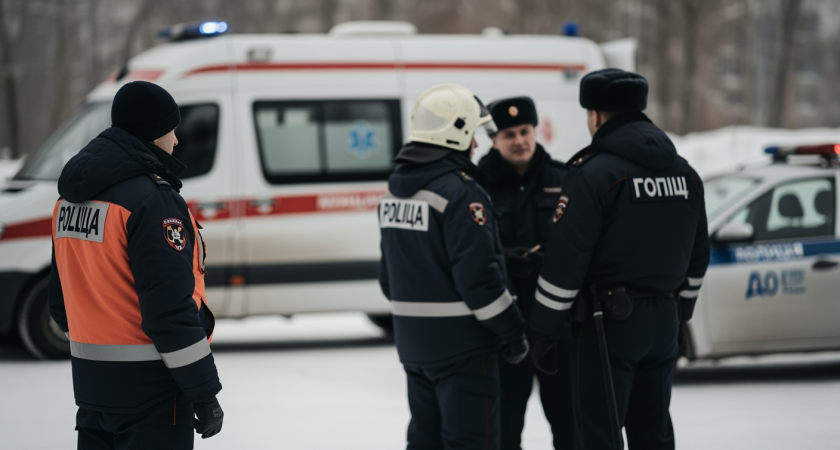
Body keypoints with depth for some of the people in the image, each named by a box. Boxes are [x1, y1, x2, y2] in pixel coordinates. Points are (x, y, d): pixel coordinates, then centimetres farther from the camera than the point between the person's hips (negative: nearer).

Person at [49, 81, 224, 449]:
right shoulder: (153, 200, -18)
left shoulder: (71, 199, 10)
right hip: (148, 384, -9)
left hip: (90, 379, 9)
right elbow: (170, 305, -22)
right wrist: (204, 392, -17)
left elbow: (60, 298, 17)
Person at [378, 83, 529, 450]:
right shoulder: (461, 192, -18)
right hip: (461, 341, -9)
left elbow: (389, 271, 17)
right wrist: (512, 330, -12)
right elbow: (477, 274, -21)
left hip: (412, 340, 9)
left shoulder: (396, 190, 10)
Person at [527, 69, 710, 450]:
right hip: (663, 325, 7)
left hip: (608, 320, -7)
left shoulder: (593, 173, -13)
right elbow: (697, 258, 17)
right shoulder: (685, 174, 10)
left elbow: (564, 261, -15)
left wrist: (543, 332, -9)